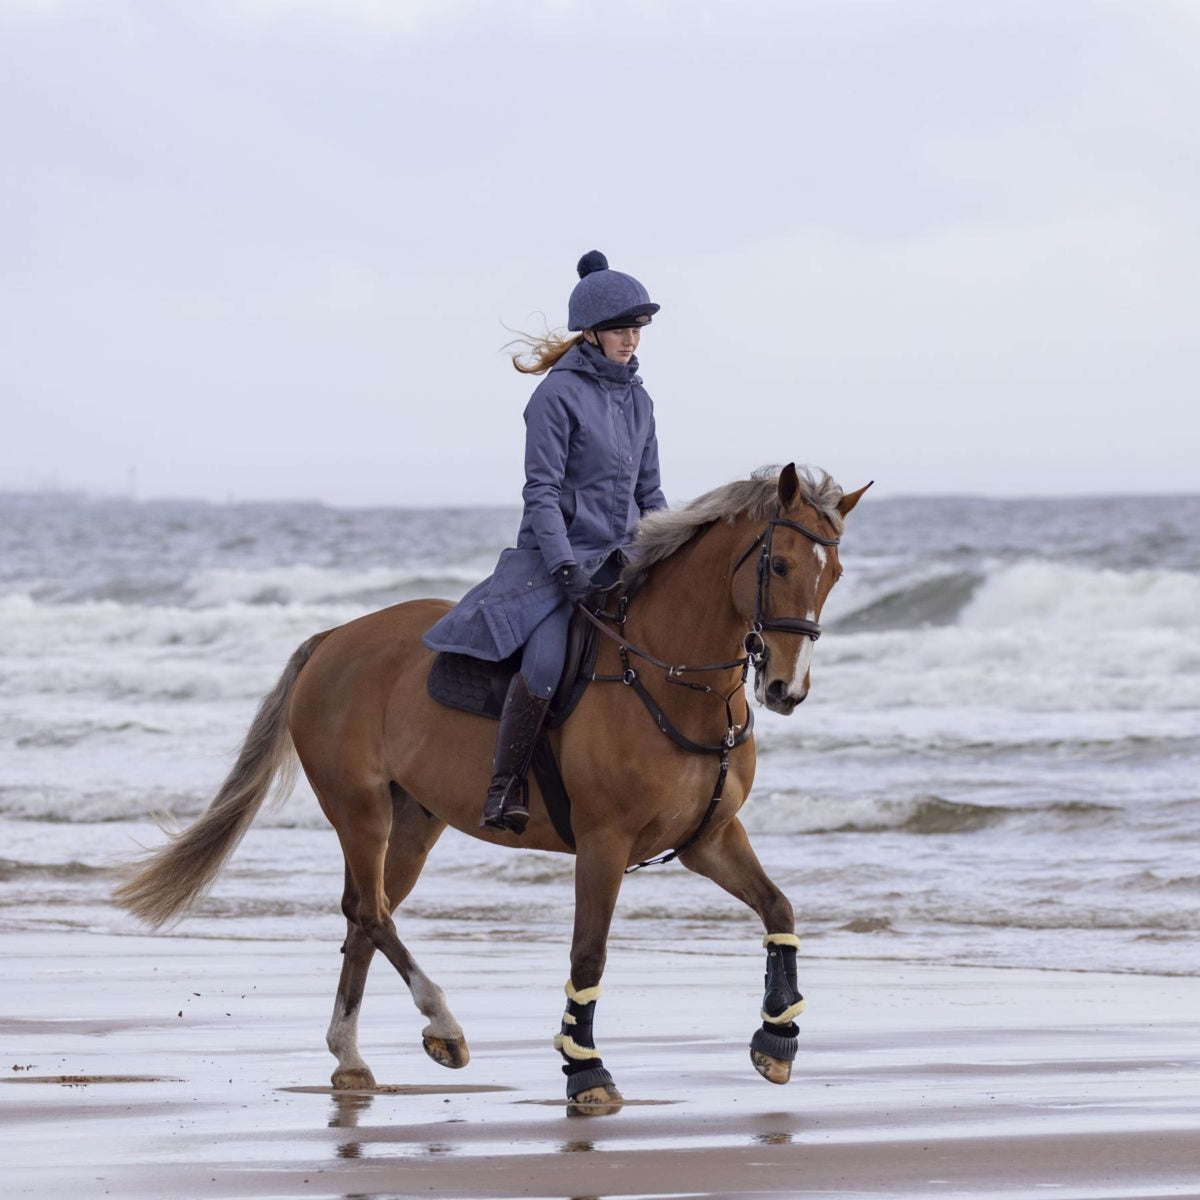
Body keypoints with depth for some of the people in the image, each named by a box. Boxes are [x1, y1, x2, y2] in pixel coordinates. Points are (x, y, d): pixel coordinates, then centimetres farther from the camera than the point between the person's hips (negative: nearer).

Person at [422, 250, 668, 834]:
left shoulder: (638, 400, 14)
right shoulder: (559, 393, -7)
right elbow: (541, 492, -11)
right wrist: (564, 568, -20)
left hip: (621, 557, 7)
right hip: (558, 554, -7)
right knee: (547, 661, -31)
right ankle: (505, 788, -18)